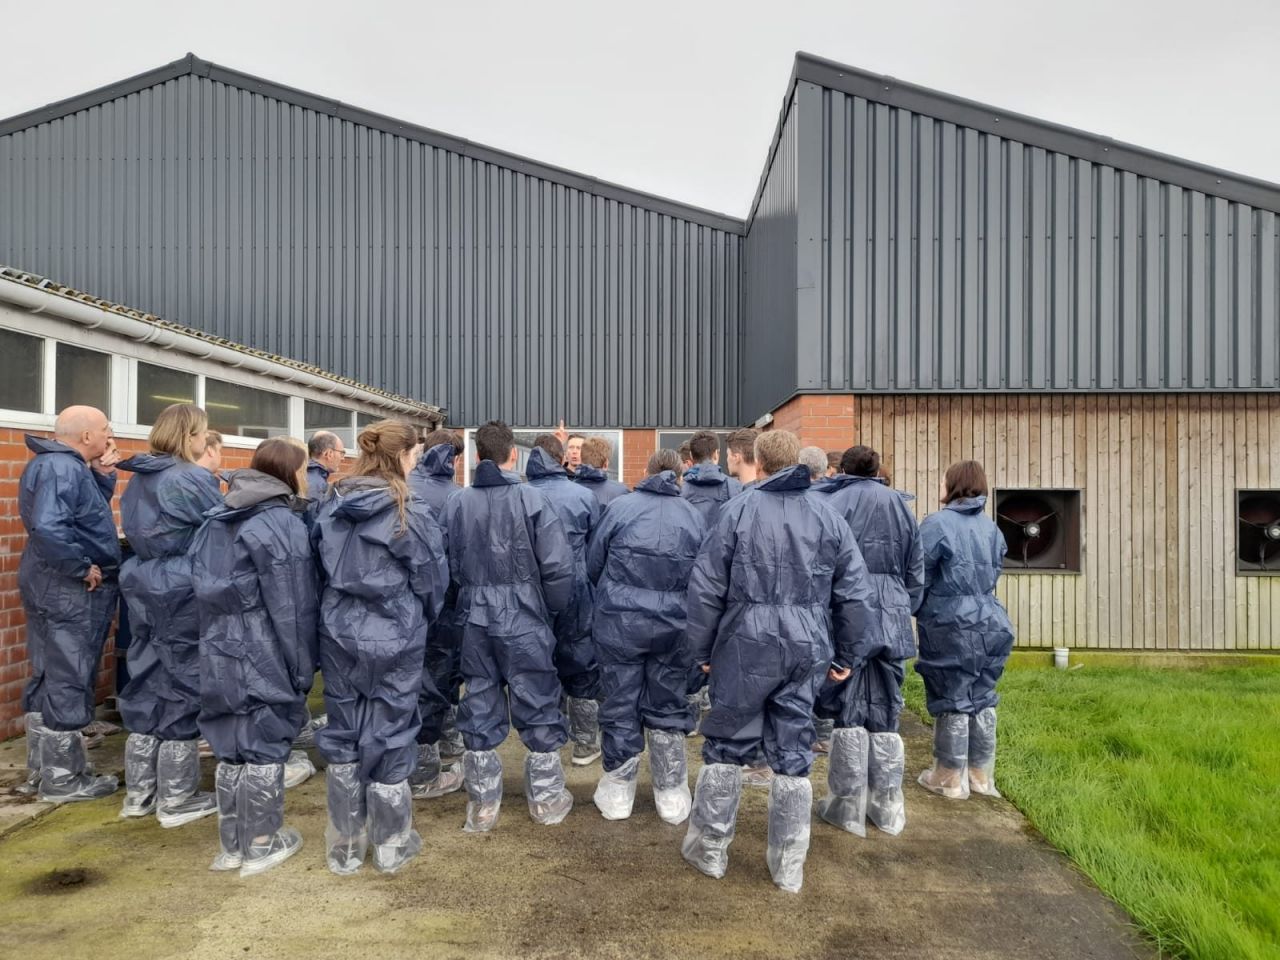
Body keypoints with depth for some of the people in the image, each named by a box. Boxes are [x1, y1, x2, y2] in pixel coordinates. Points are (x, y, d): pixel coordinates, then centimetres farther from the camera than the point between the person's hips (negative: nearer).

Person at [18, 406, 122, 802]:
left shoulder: (64, 465, 11)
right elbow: (47, 528, -33)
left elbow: (86, 512, 13)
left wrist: (102, 476, 2)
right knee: (68, 683, 0)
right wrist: (84, 568, -22)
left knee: (48, 680, 17)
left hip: (56, 587, 11)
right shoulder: (62, 468, -20)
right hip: (70, 591, -11)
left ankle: (41, 771, 29)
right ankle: (61, 778, 12)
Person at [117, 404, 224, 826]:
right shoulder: (192, 479, -16)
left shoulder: (138, 479, 11)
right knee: (182, 686, 2)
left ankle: (139, 793, 24)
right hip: (183, 592, -8)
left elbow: (137, 533, 19)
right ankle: (177, 800, 12)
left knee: (145, 684, 14)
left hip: (143, 585, 8)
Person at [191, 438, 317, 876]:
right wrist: (303, 668, -10)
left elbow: (205, 589, 12)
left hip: (220, 653, 7)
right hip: (264, 656, -7)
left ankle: (231, 846, 28)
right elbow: (293, 607, -16)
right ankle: (261, 846, 19)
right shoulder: (283, 524, -15)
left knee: (231, 747, 16)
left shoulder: (218, 520, 9)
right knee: (265, 748, 6)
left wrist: (218, 640, 17)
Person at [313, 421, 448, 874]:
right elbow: (432, 580, -7)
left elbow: (320, 569, 9)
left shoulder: (330, 507, 1)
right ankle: (391, 845, 23)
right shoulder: (411, 513, -15)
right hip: (394, 639, -4)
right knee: (390, 737, 8)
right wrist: (423, 619, 13)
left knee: (342, 735, 14)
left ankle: (344, 846, 26)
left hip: (338, 634, 4)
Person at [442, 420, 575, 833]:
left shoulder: (456, 503, -2)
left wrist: (473, 595, 13)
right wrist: (552, 609, 3)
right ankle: (546, 799, 24)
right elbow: (557, 566, -13)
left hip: (474, 621, 3)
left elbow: (448, 565, -1)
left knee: (480, 707, 14)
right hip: (524, 620, -3)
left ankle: (482, 804, 24)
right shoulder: (531, 498, -12)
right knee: (537, 707, 11)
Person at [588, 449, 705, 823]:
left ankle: (618, 791, 25)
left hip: (619, 623, -1)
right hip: (673, 626, 1)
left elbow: (593, 565, 2)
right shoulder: (693, 515, -2)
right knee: (668, 706, 15)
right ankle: (672, 794, 24)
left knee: (620, 705, 12)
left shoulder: (621, 508, -6)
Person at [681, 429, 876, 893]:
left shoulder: (738, 510, -6)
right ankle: (789, 865, 21)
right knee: (793, 753, 12)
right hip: (807, 650, 3)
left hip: (747, 646, -3)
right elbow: (855, 594, 6)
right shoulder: (829, 518, 4)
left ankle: (709, 848, 25)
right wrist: (850, 654, 15)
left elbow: (706, 587, -6)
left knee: (727, 745, 12)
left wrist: (702, 650, 5)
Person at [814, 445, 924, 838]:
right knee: (884, 712, 13)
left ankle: (849, 805, 12)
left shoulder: (832, 503, -3)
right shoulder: (898, 503, 11)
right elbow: (916, 572, 14)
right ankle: (888, 806, 19)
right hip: (891, 619, 4)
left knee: (848, 711, 5)